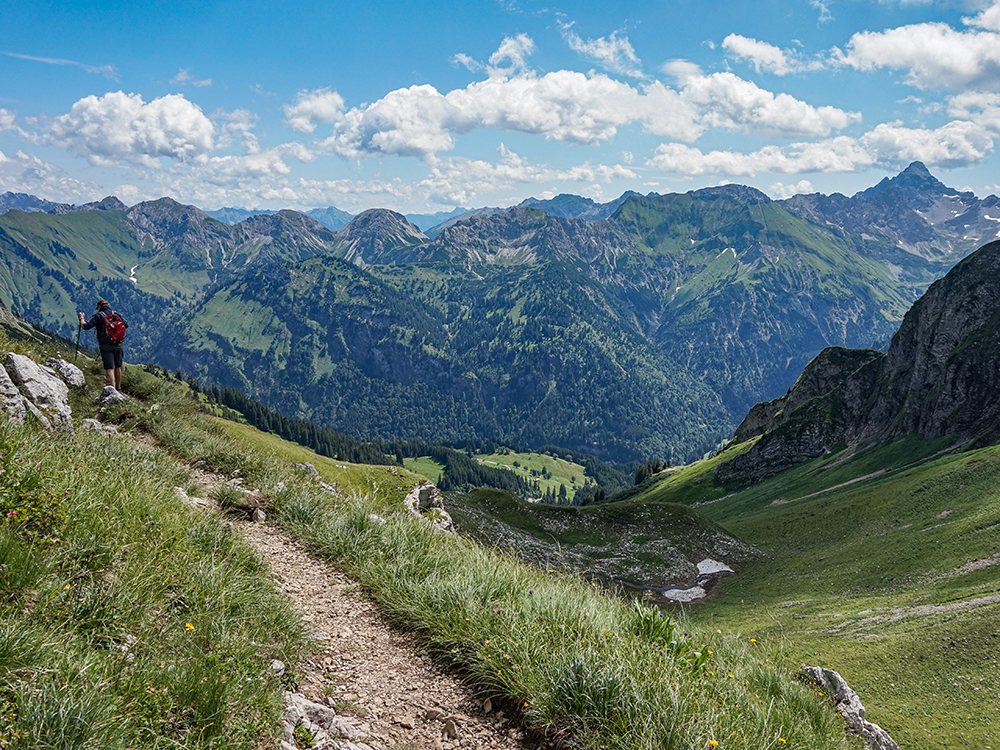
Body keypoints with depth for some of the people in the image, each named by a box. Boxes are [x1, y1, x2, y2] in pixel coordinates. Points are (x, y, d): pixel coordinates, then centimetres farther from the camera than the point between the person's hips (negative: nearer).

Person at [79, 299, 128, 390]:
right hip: (118, 344, 4)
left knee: (109, 368, -7)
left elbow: (85, 326, -9)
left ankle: (112, 388, -18)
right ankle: (118, 386, 32)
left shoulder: (99, 315, -6)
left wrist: (81, 318, 9)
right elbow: (126, 325, 18)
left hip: (106, 346, -4)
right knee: (118, 367, 18)